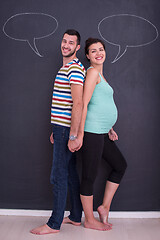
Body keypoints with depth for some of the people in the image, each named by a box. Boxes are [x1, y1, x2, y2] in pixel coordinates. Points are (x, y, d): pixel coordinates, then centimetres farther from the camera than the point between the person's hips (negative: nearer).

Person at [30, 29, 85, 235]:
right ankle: (76, 217, 26)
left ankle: (54, 224, 9)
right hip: (62, 129, 10)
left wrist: (73, 136, -24)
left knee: (58, 177, -3)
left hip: (67, 130, -10)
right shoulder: (65, 67, 19)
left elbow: (77, 104, -22)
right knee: (70, 173, 14)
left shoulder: (75, 68, -13)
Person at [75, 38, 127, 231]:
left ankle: (104, 207, 26)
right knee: (90, 175, 1)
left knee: (120, 165, 19)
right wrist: (80, 134, -21)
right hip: (92, 132, -10)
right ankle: (90, 220, 16)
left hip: (102, 133, 10)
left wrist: (109, 128, 20)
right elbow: (84, 104, -17)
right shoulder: (92, 72, -9)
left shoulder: (100, 74, 19)